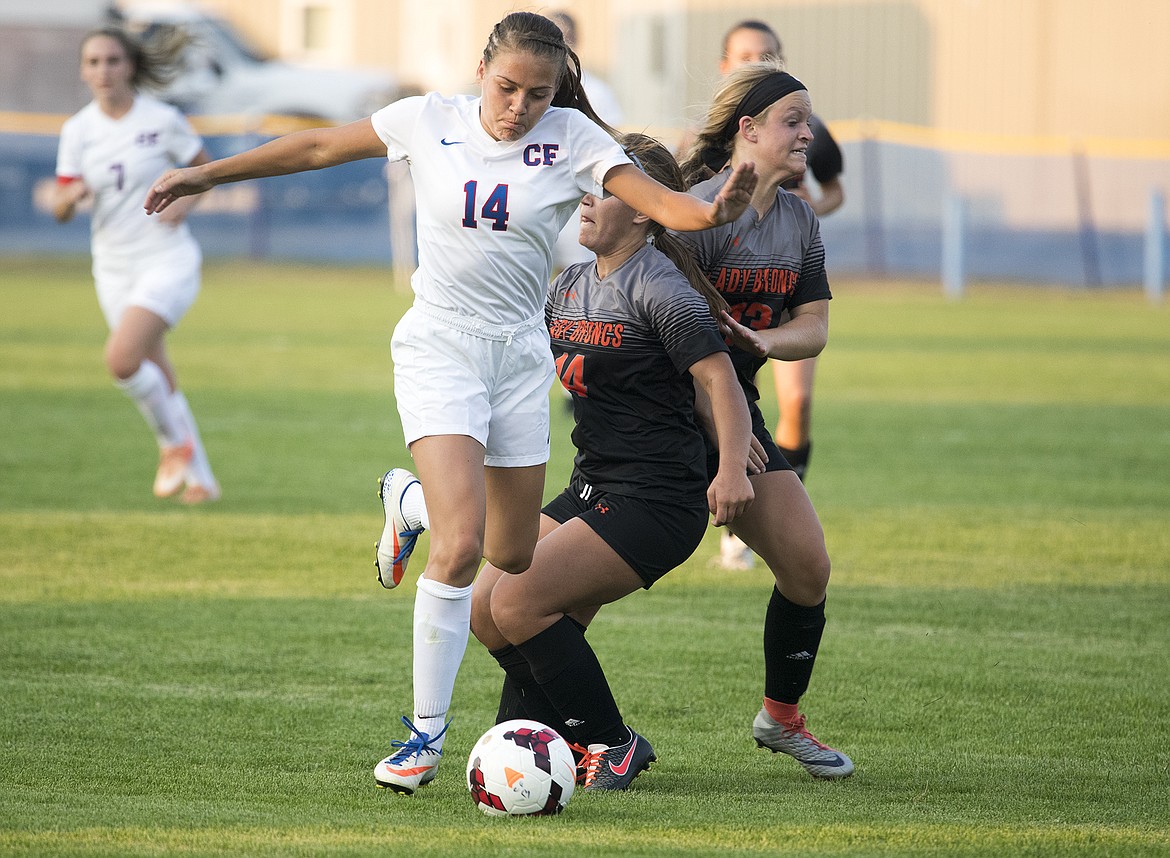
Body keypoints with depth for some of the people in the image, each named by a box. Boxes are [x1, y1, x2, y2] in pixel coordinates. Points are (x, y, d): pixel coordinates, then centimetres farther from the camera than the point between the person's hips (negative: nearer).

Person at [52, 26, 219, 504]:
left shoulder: (162, 120, -9)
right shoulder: (77, 131, 1)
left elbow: (205, 168, 6)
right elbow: (60, 212, 1)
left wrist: (185, 200, -14)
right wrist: (71, 195, -22)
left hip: (168, 262, -5)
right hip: (114, 267, 5)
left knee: (121, 357, -24)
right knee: (158, 381, 10)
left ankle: (176, 443, -1)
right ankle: (200, 478, 24)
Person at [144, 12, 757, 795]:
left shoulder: (571, 138, -6)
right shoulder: (432, 121, -6)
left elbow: (661, 202, -17)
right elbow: (320, 148, 5)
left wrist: (713, 211, -39)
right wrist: (209, 175, 8)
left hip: (521, 353, 3)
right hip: (439, 348, -3)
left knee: (513, 555, 11)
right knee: (462, 546, -19)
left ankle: (410, 502, 46)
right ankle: (426, 735, -7)